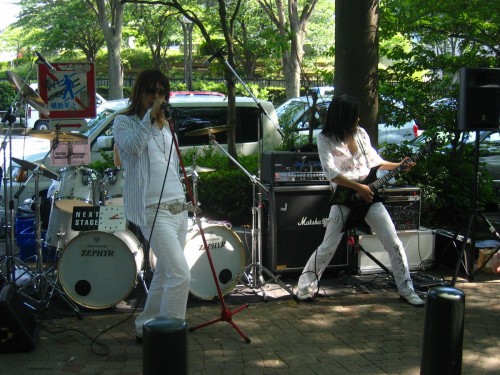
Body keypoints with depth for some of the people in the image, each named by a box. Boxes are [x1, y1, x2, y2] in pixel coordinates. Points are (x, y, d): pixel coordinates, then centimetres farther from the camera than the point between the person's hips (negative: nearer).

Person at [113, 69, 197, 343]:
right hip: (154, 210, -8)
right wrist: (150, 115, -16)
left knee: (164, 274, 12)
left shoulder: (165, 125, 21)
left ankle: (146, 328, 25)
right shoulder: (124, 122, 1)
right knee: (180, 276, -17)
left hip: (179, 207, 8)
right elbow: (133, 146, -21)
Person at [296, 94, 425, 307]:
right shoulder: (325, 139, -7)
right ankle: (305, 286, 15)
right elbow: (331, 173, -17)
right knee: (328, 246, -2)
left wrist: (398, 166, 7)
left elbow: (373, 160, 19)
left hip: (369, 195, 5)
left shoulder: (361, 133, 8)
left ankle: (406, 289, 12)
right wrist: (359, 188, -19)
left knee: (393, 243, 2)